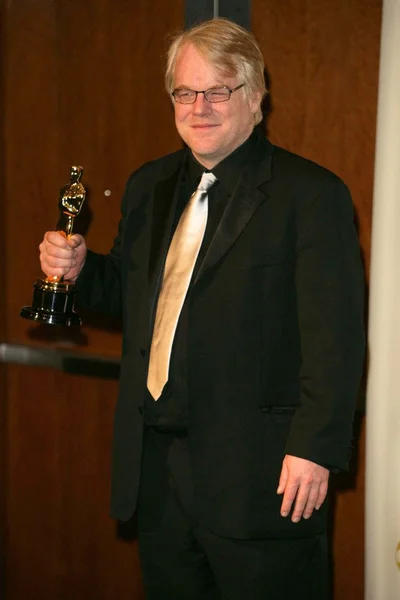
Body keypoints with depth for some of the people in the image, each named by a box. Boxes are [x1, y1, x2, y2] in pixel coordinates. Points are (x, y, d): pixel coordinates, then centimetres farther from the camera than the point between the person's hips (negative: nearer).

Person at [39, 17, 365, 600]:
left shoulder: (311, 195, -9)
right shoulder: (149, 187, 13)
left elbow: (336, 337, -14)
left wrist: (315, 447, -19)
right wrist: (78, 268, 1)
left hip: (256, 472, -6)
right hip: (155, 462, 7)